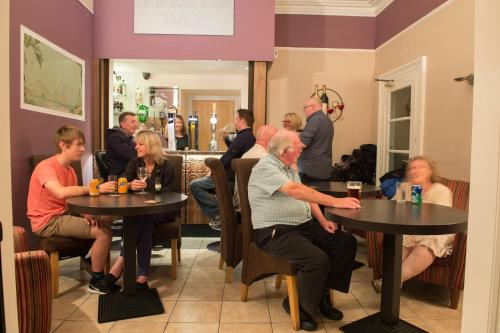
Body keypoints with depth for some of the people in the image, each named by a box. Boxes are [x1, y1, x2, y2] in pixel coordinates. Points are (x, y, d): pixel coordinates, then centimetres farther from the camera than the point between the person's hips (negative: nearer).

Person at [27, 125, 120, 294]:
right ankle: (96, 281, -2)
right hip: (47, 221, -9)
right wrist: (96, 188, -31)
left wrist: (86, 214, -18)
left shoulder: (69, 169, 9)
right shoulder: (46, 167, -18)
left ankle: (92, 257, 20)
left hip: (63, 215, 9)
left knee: (107, 219, 11)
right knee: (103, 233, -20)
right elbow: (61, 193, -37)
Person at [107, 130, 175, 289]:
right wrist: (130, 185, -28)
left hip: (160, 211, -2)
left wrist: (147, 188, -19)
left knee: (142, 216, -36)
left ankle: (119, 265, -35)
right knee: (144, 221, -34)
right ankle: (142, 276, -40)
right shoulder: (134, 163, 9)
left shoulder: (166, 167, -2)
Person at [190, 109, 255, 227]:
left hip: (231, 179, -10)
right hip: (238, 177, 10)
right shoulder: (251, 137, 11)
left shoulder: (242, 137, -21)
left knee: (194, 185, -9)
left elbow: (225, 160, -22)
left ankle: (217, 213, -5)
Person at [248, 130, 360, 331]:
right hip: (276, 232, -9)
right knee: (319, 260, -28)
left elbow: (306, 195, 17)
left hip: (306, 226, 9)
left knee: (347, 243, -2)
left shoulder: (290, 168, 16)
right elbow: (296, 191, -27)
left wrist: (322, 221, 1)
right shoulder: (266, 167, -14)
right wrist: (335, 202, -28)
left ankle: (322, 293, 11)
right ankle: (296, 306, -1)